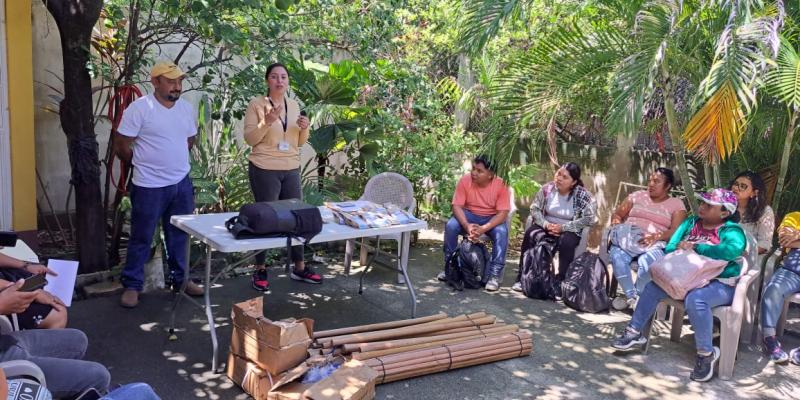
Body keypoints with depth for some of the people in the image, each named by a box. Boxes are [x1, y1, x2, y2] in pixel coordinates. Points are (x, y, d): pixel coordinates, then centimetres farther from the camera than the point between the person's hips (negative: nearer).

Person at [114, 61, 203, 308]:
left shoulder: (187, 109, 5)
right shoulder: (140, 108, -12)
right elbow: (121, 146, -8)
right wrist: (144, 165, 4)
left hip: (181, 183, 5)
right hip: (149, 187, -5)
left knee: (179, 235, 15)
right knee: (141, 238, 5)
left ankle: (180, 279, 30)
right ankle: (132, 286, 18)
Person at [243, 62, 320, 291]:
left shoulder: (294, 105, 11)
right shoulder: (256, 105, -5)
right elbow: (249, 139, -10)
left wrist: (304, 129, -5)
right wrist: (267, 122, -22)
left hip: (291, 170, 6)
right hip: (264, 170, -5)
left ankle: (299, 268, 21)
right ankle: (260, 271, 13)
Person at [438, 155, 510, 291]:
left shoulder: (501, 185, -21)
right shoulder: (465, 180, -16)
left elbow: (502, 213, -23)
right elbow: (457, 206, -17)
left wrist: (483, 229, -36)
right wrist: (467, 225, -35)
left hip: (492, 218, -2)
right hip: (469, 215, 2)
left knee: (501, 232, -32)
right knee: (450, 225, -25)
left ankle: (495, 274, -22)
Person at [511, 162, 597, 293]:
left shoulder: (582, 195, -14)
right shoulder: (548, 188, -6)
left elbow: (589, 218, -20)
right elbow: (534, 208, -2)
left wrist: (563, 227, -24)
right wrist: (546, 224, -20)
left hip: (569, 230, -2)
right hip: (547, 226, 3)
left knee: (567, 242, -36)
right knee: (529, 234, -26)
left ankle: (561, 282, -26)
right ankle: (522, 277, -20)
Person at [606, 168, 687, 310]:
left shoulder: (676, 204, 11)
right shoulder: (638, 195, 20)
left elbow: (676, 231, -2)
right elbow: (617, 215, 19)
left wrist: (656, 236, -20)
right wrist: (617, 224, -5)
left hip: (655, 243, -2)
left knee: (646, 260, -38)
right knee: (617, 255, -33)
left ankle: (638, 295, -15)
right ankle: (631, 296, -23)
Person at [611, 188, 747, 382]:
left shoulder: (731, 230, -9)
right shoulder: (691, 222, 10)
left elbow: (733, 250, -32)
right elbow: (670, 248, 6)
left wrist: (695, 247, -25)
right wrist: (680, 248, -20)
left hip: (719, 284, -7)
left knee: (695, 299, -36)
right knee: (653, 286, -6)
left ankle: (706, 354, -18)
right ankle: (634, 332, 5)